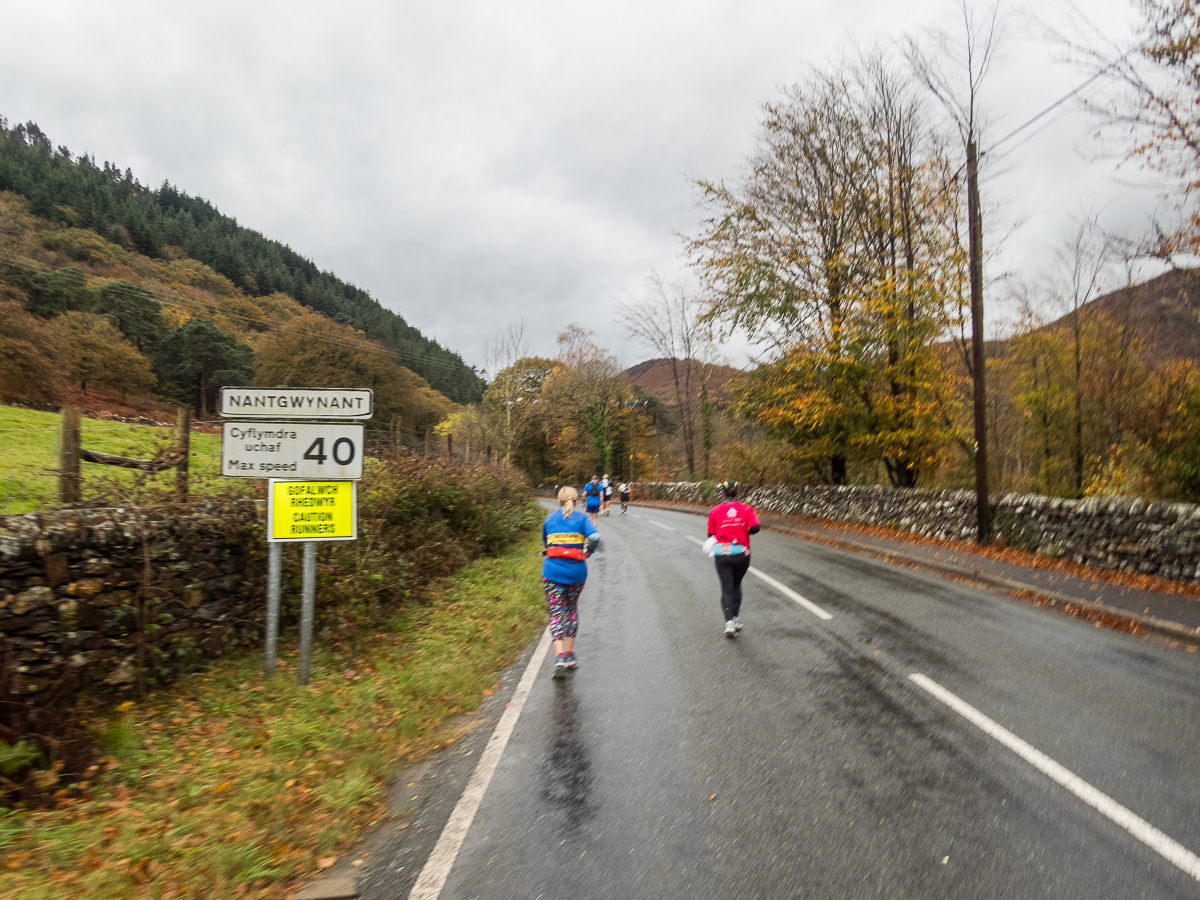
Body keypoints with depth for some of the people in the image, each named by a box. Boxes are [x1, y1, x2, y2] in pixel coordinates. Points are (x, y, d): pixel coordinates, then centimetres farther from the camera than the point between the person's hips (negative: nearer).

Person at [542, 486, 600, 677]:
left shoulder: (549, 519, 7)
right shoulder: (582, 518, 0)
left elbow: (545, 543, 15)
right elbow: (595, 536, -16)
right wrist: (588, 552, 0)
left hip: (552, 571, 0)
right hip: (576, 571, 0)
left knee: (556, 613, 0)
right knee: (572, 610, 18)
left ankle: (559, 656, -15)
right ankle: (570, 654, 23)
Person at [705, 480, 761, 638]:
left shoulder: (715, 510, 1)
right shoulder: (746, 509, 2)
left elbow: (711, 535, 4)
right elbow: (755, 528, -10)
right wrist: (744, 532, 9)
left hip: (721, 554, -1)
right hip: (741, 554, 1)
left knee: (726, 588, 1)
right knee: (736, 585, 20)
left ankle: (729, 621, -14)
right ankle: (737, 619, 20)